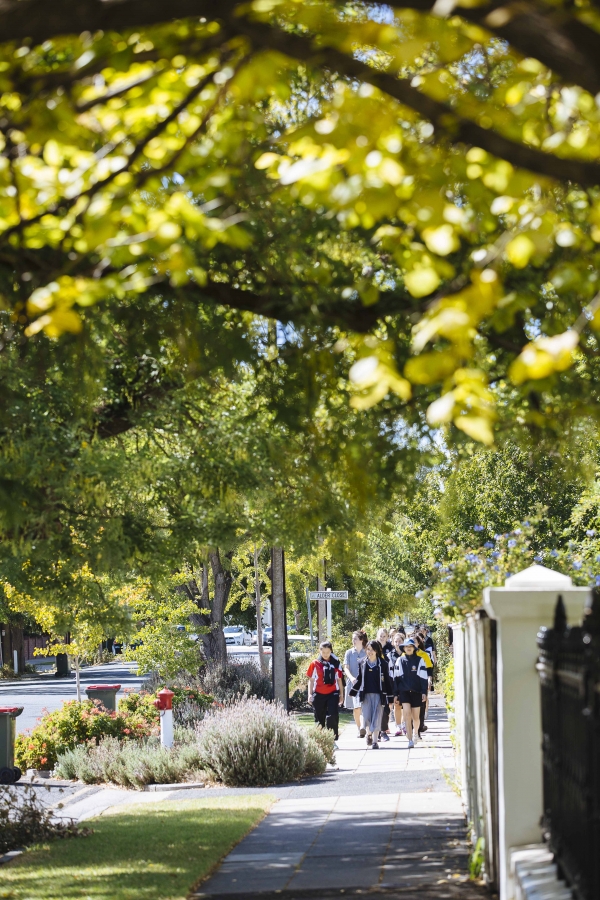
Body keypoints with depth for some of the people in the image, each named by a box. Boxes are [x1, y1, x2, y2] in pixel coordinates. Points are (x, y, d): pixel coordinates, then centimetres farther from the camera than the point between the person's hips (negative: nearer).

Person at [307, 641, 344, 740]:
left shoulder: (336, 663, 6)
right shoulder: (315, 664, 3)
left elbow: (339, 679, 12)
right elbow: (311, 680, 7)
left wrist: (341, 694, 12)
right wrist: (310, 694, 2)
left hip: (333, 693, 0)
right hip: (319, 694, 0)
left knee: (333, 717, -13)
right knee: (319, 719, 7)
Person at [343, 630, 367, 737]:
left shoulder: (366, 653, 5)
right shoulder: (349, 653, 8)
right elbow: (346, 668, 1)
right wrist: (351, 677, -17)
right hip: (352, 683, 2)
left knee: (362, 706, -18)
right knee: (355, 708, 7)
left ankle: (363, 727, -31)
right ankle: (359, 730, 16)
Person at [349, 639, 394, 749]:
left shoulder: (382, 664, 1)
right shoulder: (362, 663, 7)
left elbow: (387, 681, 4)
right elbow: (359, 679, 15)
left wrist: (390, 697, 3)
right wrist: (353, 691, 10)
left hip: (378, 694, -2)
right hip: (365, 694, 2)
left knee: (376, 718, -3)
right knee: (367, 717, -1)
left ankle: (375, 741, 2)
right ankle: (369, 734, 27)